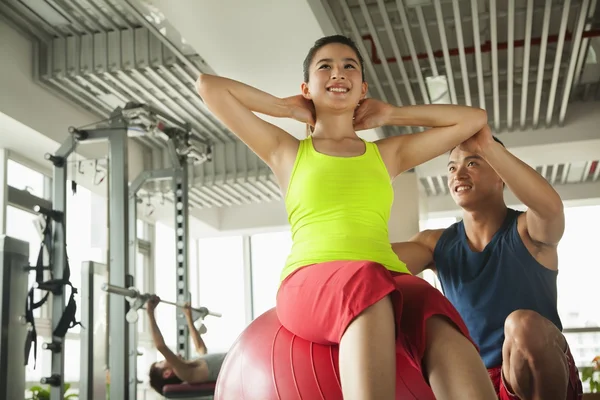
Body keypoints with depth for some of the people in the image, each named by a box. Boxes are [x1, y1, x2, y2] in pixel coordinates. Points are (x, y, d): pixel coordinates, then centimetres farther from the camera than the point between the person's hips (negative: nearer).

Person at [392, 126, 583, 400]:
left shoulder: (528, 230, -6)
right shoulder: (435, 243, 5)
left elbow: (551, 207, -32)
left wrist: (488, 145, -30)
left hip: (544, 378, -3)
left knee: (524, 324, -33)